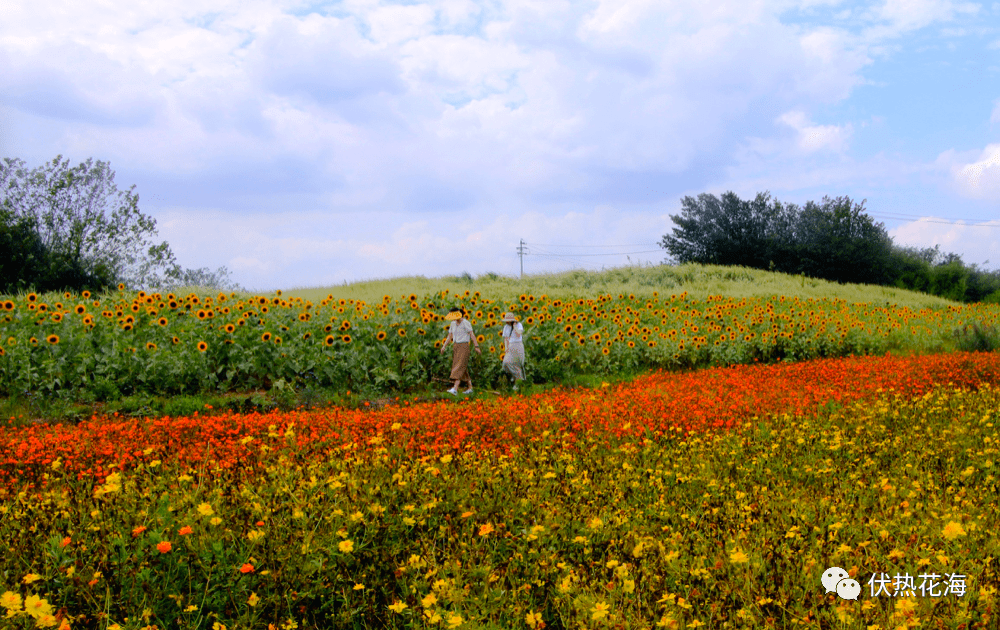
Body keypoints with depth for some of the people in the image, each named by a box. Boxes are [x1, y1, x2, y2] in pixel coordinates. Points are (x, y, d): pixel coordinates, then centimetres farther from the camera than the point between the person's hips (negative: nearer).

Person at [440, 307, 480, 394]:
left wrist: (477, 346, -23)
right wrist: (444, 347, 3)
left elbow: (472, 335, -16)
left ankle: (455, 389, -25)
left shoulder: (465, 323, -12)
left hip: (464, 347, -8)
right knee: (463, 369, 10)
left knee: (459, 368, -16)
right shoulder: (453, 324, 10)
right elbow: (449, 337, 13)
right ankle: (470, 388, 21)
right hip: (456, 347, 8)